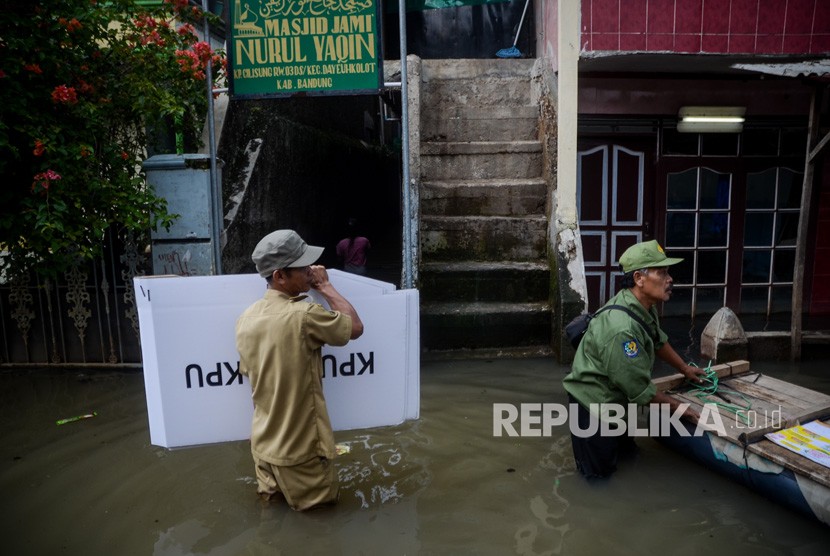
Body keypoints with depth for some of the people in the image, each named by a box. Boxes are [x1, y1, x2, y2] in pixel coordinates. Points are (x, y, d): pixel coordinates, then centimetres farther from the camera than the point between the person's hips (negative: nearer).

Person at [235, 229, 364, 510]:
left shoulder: (245, 319, -3)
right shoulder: (304, 315, -25)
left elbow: (250, 377, 8)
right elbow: (356, 327, -10)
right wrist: (325, 286, -1)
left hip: (263, 444, 6)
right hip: (300, 448, -6)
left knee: (273, 492, 29)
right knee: (324, 498, 18)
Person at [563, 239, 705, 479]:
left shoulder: (644, 306, -5)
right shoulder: (623, 328, -34)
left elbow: (659, 340, 17)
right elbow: (640, 389, -24)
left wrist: (684, 368, 27)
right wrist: (678, 407, -10)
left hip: (613, 398, 9)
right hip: (593, 402, -9)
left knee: (627, 452, 23)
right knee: (600, 472, 1)